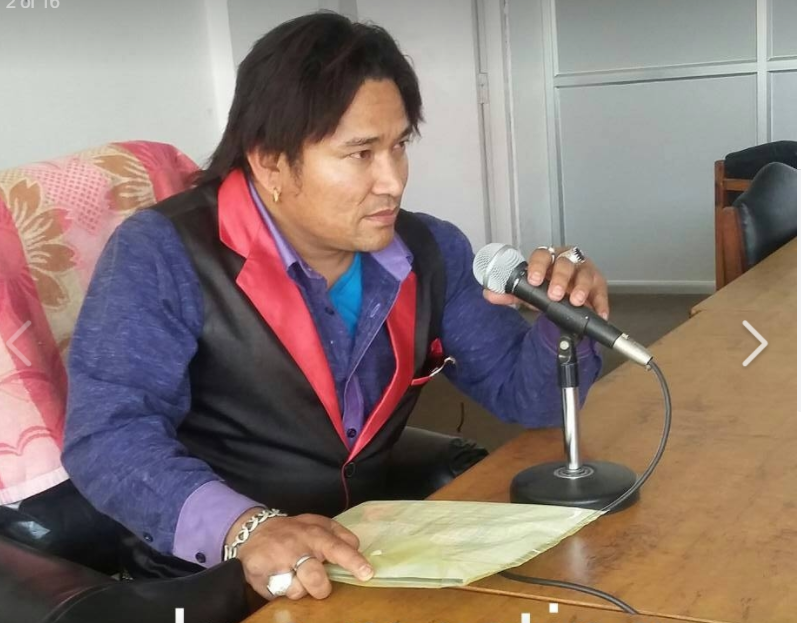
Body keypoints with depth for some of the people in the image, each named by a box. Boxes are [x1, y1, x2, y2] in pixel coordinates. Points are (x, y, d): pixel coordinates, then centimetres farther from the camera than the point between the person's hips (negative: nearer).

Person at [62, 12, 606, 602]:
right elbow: (108, 435, -23)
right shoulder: (164, 256, -15)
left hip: (376, 559, 5)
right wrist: (243, 527, -38)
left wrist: (567, 328, -16)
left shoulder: (431, 252, 2)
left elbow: (520, 392, 5)